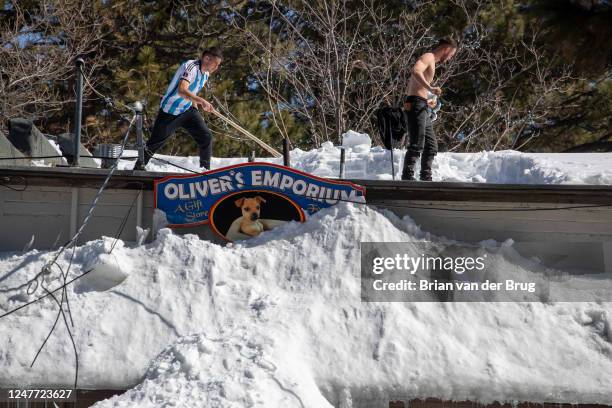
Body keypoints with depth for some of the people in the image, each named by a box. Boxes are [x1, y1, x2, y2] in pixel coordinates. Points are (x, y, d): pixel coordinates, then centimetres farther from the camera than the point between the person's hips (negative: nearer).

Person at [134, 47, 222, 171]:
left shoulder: (206, 74, 3)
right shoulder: (191, 66, -25)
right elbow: (181, 90, -40)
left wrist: (196, 112, 14)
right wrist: (202, 101, -50)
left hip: (187, 110, 7)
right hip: (170, 113, -7)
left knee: (206, 136, -6)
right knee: (156, 142, 5)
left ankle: (205, 169, 3)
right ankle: (138, 167, 25)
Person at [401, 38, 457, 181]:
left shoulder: (431, 62, 25)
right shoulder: (428, 57, -5)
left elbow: (411, 83, 32)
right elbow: (415, 71, -28)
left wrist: (430, 98, 23)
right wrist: (430, 88, -39)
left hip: (424, 109, 10)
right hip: (417, 105, -10)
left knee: (431, 146, 13)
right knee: (417, 145, -15)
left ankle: (426, 179, 18)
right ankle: (407, 178, -17)